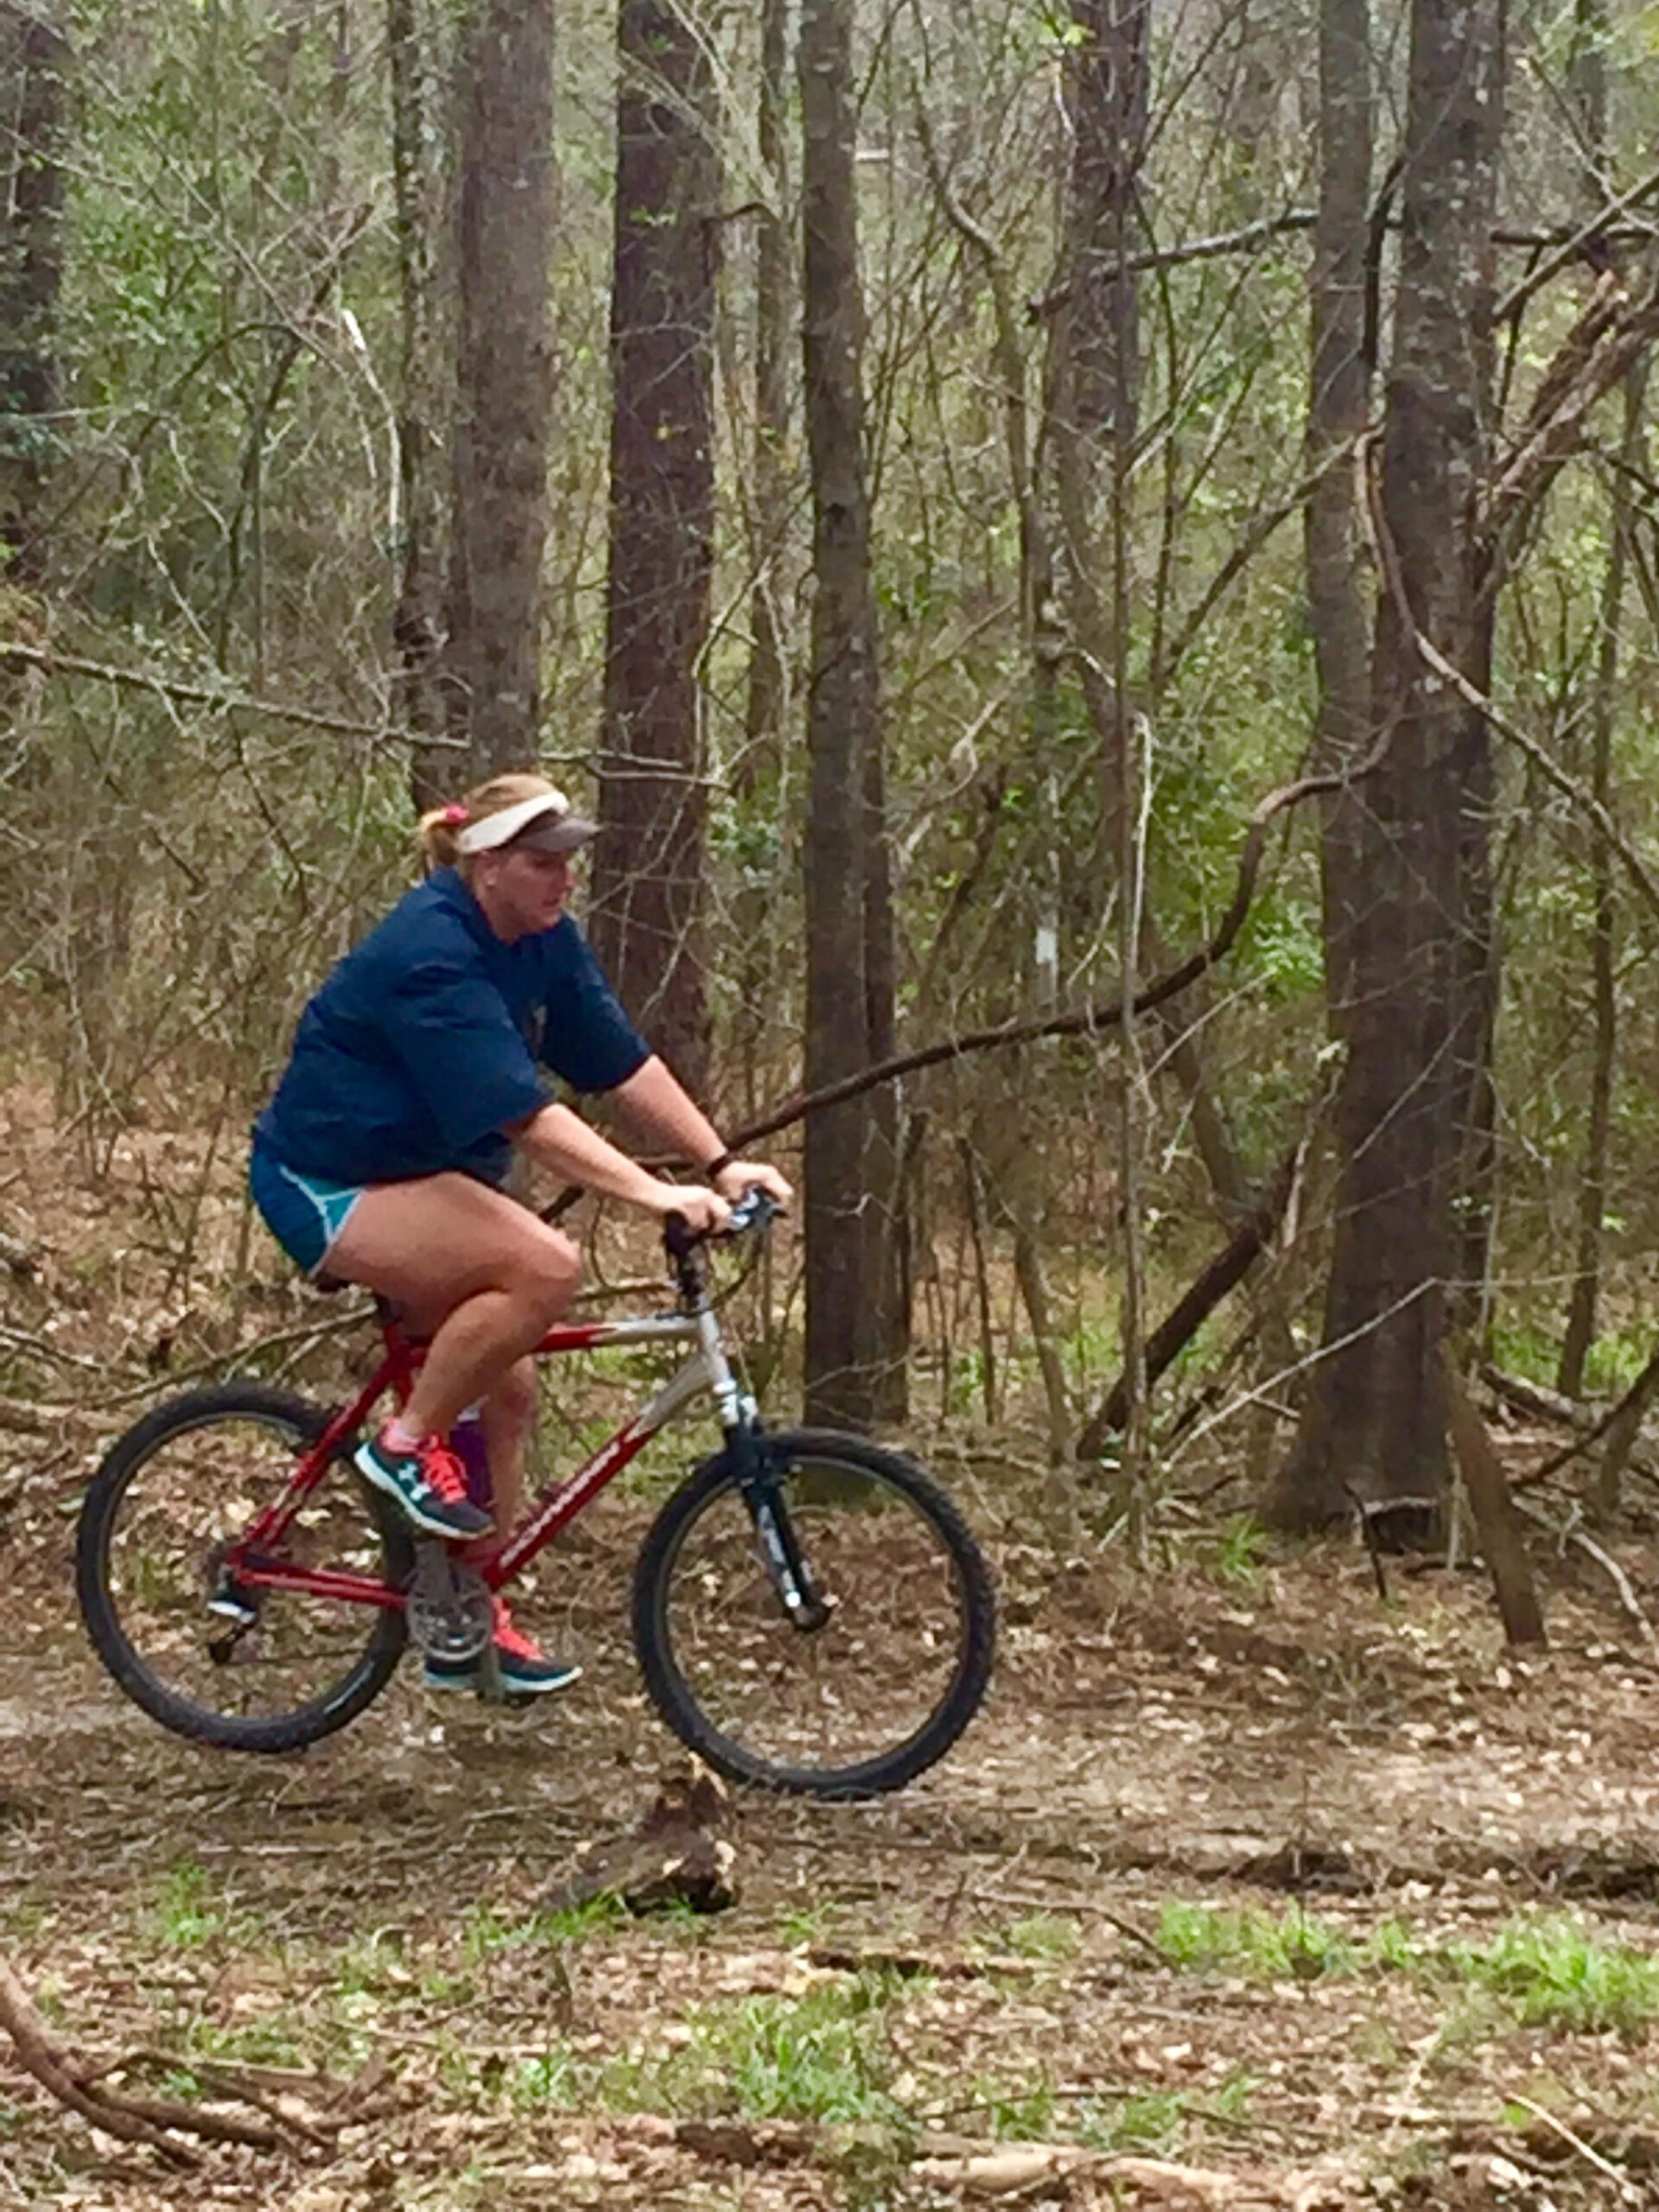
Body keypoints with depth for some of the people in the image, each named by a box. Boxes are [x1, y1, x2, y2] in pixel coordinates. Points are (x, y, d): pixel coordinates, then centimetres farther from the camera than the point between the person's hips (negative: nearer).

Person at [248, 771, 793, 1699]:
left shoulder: (546, 941, -1)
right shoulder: (429, 954, -27)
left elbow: (624, 1064, -2)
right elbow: (523, 1111, -33)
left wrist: (722, 1164, -12)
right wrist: (656, 1194, -38)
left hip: (424, 1176, 9)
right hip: (331, 1185, -9)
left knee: (507, 1388, 5)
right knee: (545, 1269, -28)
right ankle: (407, 1445, -11)